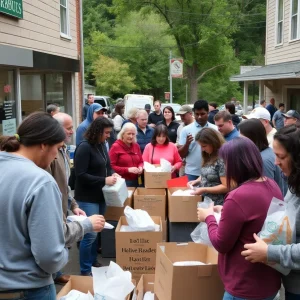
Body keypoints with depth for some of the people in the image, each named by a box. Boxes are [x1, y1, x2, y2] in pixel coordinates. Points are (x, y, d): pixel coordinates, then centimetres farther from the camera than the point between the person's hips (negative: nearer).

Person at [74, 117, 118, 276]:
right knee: (91, 234, -5)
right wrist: (104, 180, -23)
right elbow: (80, 175, -21)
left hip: (101, 195, 8)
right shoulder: (84, 147, -18)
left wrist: (112, 174, -2)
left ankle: (93, 261, 33)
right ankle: (85, 270, 10)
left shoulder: (102, 145, 6)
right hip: (88, 198, -8)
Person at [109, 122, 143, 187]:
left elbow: (141, 161, 20)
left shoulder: (136, 145, 11)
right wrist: (128, 170, -19)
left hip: (135, 181, 6)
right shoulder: (116, 147, -7)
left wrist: (140, 167, -3)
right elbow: (111, 166, -12)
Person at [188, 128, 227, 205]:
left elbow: (225, 187, -20)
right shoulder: (209, 157, 7)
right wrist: (197, 181, 3)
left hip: (216, 205, -8)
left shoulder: (222, 159, -19)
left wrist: (204, 190, -22)